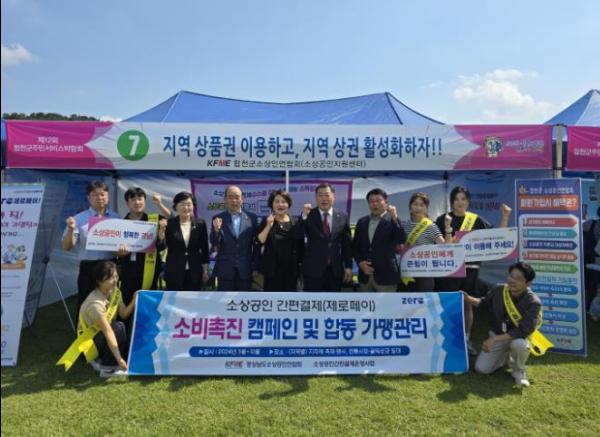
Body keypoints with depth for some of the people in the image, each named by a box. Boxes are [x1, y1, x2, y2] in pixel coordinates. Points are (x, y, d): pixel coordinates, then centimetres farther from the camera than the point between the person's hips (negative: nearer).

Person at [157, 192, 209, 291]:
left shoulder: (200, 224, 0)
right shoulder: (169, 224, -4)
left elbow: (204, 249, 5)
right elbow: (160, 247, -7)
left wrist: (205, 270, 5)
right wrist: (162, 230, -21)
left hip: (194, 273, 1)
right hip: (174, 272, -1)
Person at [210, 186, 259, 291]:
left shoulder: (252, 217, 3)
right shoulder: (218, 219, 2)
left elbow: (256, 243, 6)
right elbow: (214, 244, -3)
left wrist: (256, 267, 4)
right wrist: (216, 230, -22)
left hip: (245, 269, 1)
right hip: (225, 269, -1)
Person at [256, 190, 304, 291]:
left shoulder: (296, 222, 3)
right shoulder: (267, 221, 1)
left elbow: (300, 245, 6)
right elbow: (260, 241, -10)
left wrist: (301, 265, 6)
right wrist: (269, 226, -20)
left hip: (291, 268, 1)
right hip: (272, 268, -1)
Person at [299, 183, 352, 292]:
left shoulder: (343, 216, 4)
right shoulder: (309, 215, -3)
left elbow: (347, 243, 7)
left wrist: (348, 266, 4)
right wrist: (304, 216, -23)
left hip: (335, 269, 2)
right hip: (313, 269, -2)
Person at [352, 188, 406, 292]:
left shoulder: (392, 221, -2)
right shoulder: (362, 221, 11)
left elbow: (401, 240, -17)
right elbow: (355, 246, 14)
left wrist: (395, 218, -24)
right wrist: (360, 262, -2)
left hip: (385, 275, -4)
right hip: (365, 275, 4)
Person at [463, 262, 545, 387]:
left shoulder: (533, 302, -25)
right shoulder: (498, 291, -12)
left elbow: (523, 331, -31)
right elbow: (484, 303, 11)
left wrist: (494, 339, -35)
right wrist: (469, 298, -9)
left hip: (519, 337, -4)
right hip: (497, 335, 4)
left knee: (519, 344, -41)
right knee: (481, 368, -6)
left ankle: (518, 370, -6)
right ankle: (506, 357, 26)